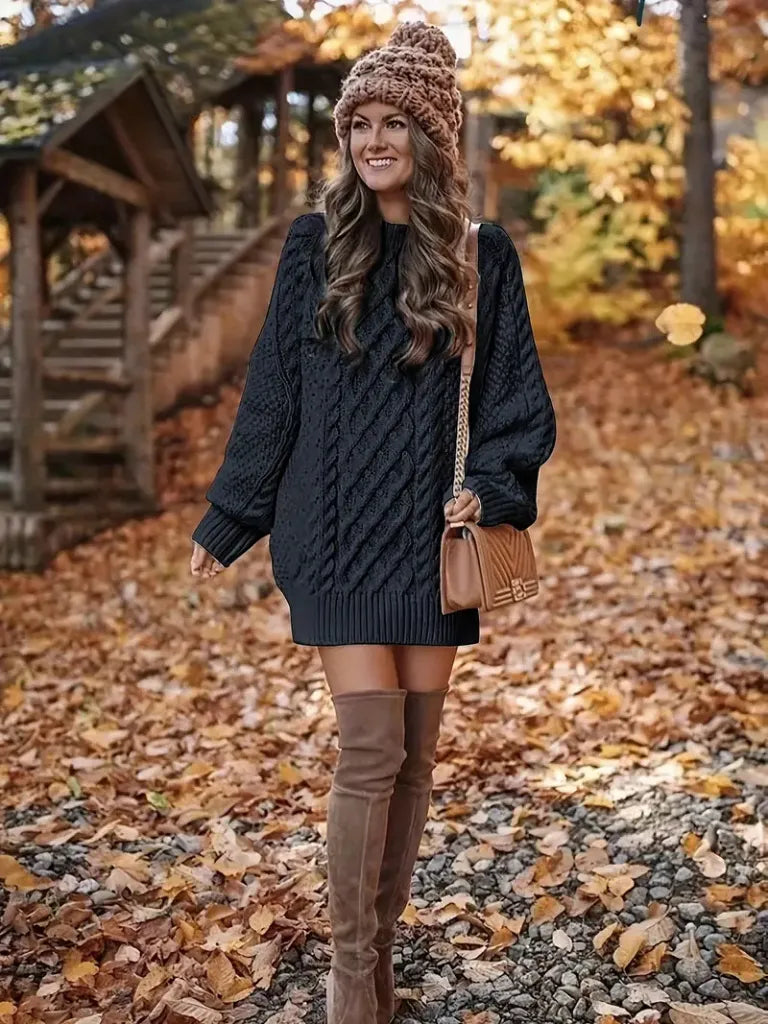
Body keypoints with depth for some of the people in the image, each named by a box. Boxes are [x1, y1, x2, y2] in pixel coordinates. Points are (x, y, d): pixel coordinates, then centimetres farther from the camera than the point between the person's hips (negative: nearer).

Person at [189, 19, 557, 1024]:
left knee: (416, 750, 7)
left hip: (433, 529, 2)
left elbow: (514, 391, 5)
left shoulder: (482, 253, 4)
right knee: (371, 749, -7)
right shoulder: (316, 242, 3)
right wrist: (226, 518, 6)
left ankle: (382, 942, 25)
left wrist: (491, 484, -13)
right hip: (337, 528, -1)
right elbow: (271, 388, 5)